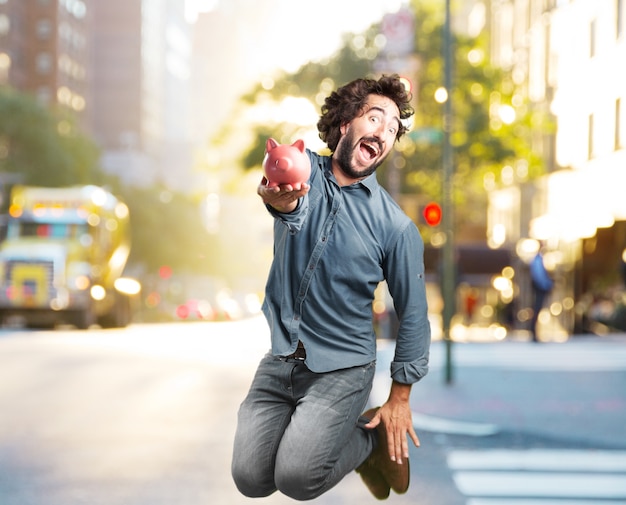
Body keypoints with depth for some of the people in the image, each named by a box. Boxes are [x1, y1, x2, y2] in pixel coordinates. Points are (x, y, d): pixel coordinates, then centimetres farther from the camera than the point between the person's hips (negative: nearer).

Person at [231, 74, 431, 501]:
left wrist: (400, 398, -2)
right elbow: (292, 206, -31)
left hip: (342, 369, -3)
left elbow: (413, 314, -1)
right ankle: (305, 430, 26)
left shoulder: (396, 227, -9)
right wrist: (280, 200, -57)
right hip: (280, 360, 3)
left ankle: (371, 437, 10)